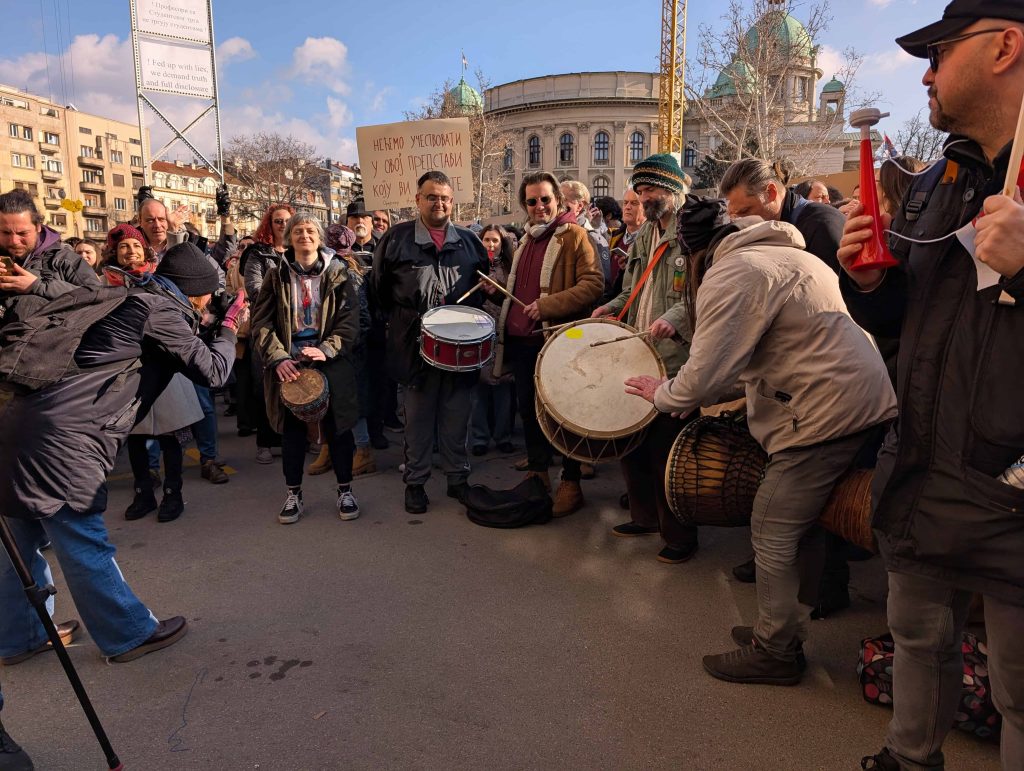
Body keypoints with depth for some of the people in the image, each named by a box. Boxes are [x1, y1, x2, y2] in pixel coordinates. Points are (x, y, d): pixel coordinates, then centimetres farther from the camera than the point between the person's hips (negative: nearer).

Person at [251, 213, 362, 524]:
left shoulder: (338, 273, 3)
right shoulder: (276, 276, 6)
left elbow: (349, 319, -4)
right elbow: (261, 321, 1)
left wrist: (326, 350, -18)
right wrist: (279, 358, -14)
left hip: (331, 361, -1)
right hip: (288, 363, 1)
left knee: (338, 425, 2)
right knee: (292, 428, 6)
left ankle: (345, 491, 17)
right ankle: (293, 495, 19)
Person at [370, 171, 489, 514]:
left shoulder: (469, 241, 9)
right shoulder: (397, 238, 2)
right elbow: (378, 286, 7)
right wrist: (398, 318, 4)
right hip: (415, 343, -2)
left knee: (457, 416, 9)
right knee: (418, 417, 7)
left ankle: (458, 477, 23)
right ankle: (415, 482, 19)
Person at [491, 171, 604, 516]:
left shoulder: (574, 235, -6)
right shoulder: (527, 238, 17)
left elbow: (594, 283, -17)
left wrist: (548, 305, -23)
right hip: (521, 338, 8)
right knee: (528, 408, 14)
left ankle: (570, 483, 13)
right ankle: (537, 474, 28)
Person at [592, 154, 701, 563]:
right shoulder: (643, 238, 18)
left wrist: (676, 315, -32)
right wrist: (611, 308, 6)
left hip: (675, 362, -8)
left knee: (667, 451, -3)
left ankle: (680, 535, 17)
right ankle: (645, 516, 34)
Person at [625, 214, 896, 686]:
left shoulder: (729, 276, -13)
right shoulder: (788, 254, 19)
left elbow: (704, 377, -19)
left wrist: (662, 395, 2)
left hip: (825, 414, -10)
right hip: (866, 399, 10)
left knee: (772, 534, 1)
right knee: (803, 524, 19)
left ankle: (774, 652, 16)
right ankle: (789, 632, 32)